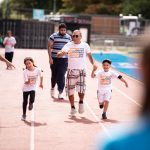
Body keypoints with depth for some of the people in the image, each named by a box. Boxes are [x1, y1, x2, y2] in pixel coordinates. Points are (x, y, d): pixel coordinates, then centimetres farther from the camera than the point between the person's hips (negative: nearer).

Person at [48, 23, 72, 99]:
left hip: (64, 59, 1)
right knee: (54, 75, 11)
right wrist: (50, 58, -8)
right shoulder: (53, 36, -1)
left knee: (61, 76, -9)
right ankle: (52, 88, 37)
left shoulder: (68, 37, 8)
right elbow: (49, 47, -1)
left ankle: (60, 93, -8)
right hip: (54, 59, -1)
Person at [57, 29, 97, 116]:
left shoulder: (85, 45, 3)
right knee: (70, 90, 4)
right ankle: (72, 107, 21)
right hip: (71, 70, 1)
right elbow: (59, 55, -12)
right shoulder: (69, 45, -2)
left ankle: (81, 102, 9)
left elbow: (89, 55, 18)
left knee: (81, 88, -18)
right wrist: (62, 53, -36)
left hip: (81, 70, 0)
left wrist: (93, 64, 4)